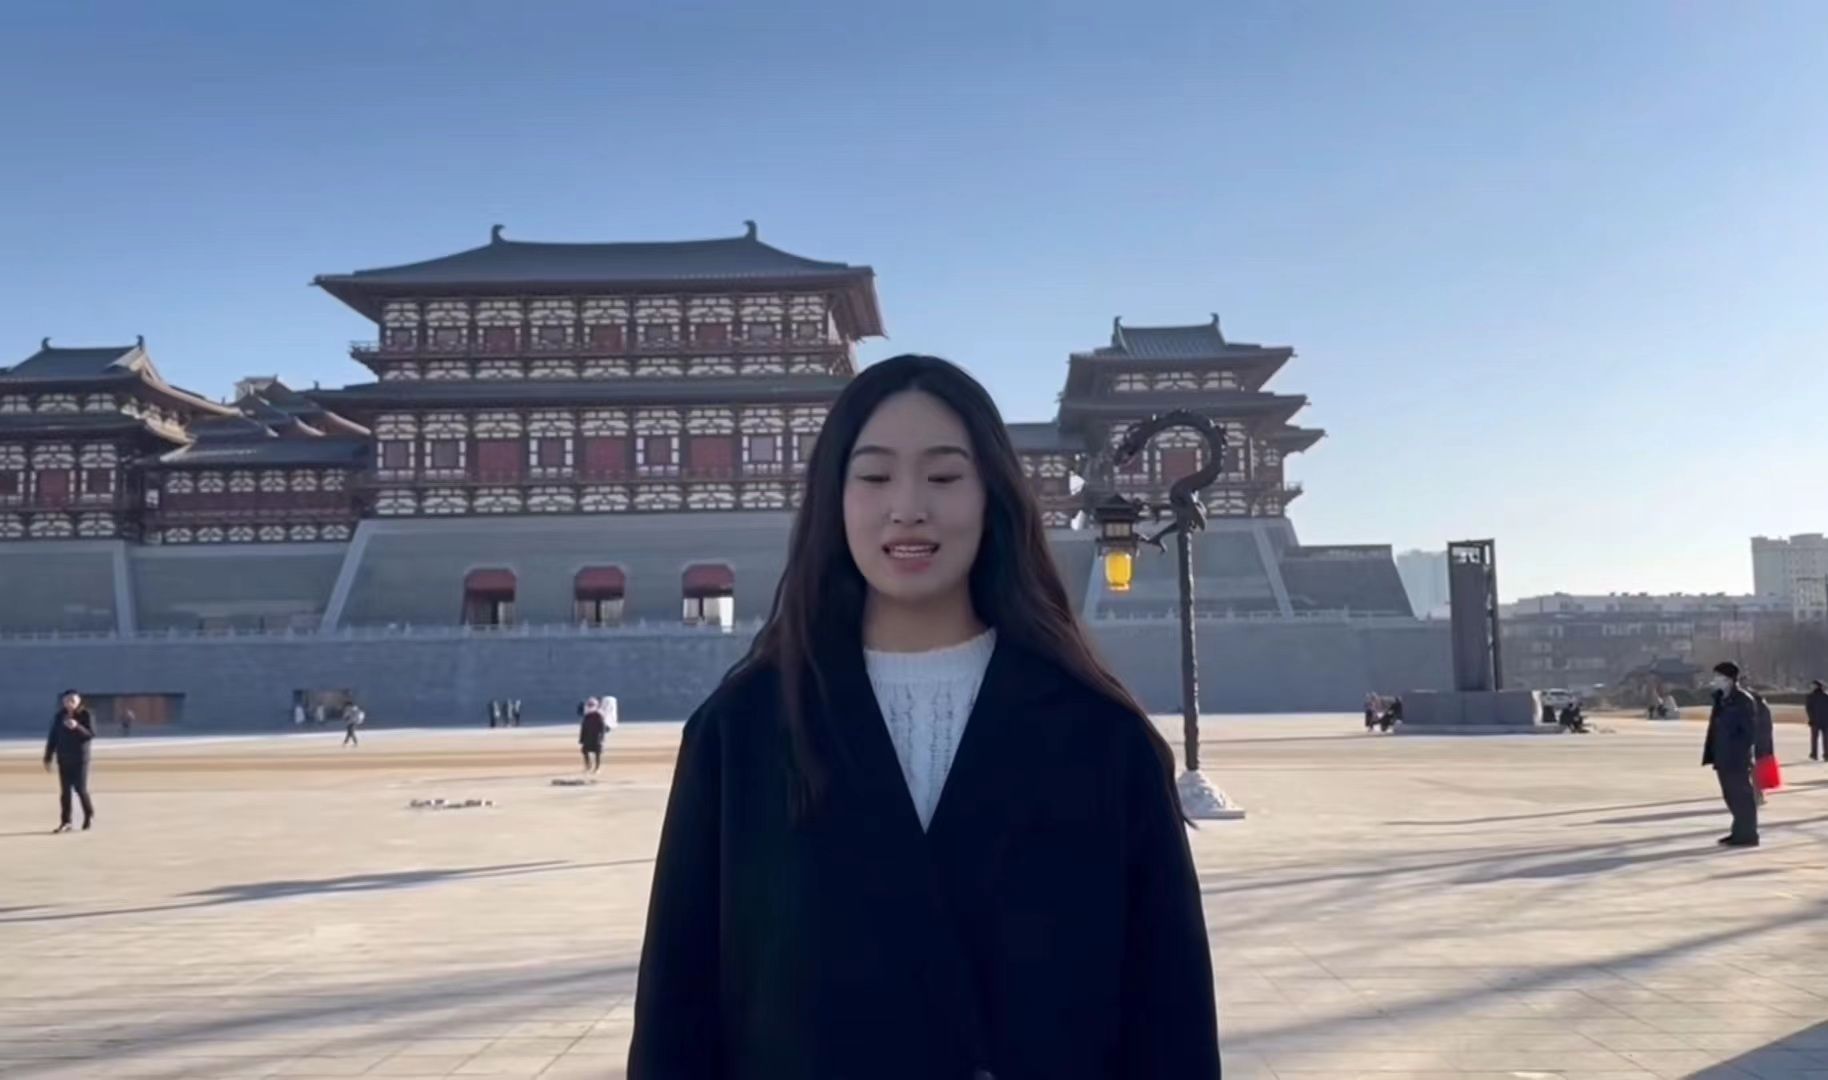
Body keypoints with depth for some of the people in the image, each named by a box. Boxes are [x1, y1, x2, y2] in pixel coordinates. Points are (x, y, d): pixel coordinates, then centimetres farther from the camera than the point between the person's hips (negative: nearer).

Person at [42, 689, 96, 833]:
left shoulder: (86, 715, -6)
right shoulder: (59, 716, 5)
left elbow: (91, 735, -13)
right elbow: (52, 737, 9)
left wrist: (77, 727, -29)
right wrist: (47, 758, 7)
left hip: (80, 758, -4)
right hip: (63, 759, 4)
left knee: (80, 789, -4)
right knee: (65, 790, 3)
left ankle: (89, 816, 16)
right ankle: (65, 822, 6)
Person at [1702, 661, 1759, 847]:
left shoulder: (1744, 700, -11)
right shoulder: (1720, 699, 13)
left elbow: (1750, 731, -14)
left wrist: (1739, 752, -18)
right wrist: (1714, 753, 11)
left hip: (1737, 759, -8)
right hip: (1723, 758, 8)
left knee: (1742, 795, -2)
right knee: (1731, 796, 14)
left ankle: (1747, 835, 5)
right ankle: (1740, 832, 24)